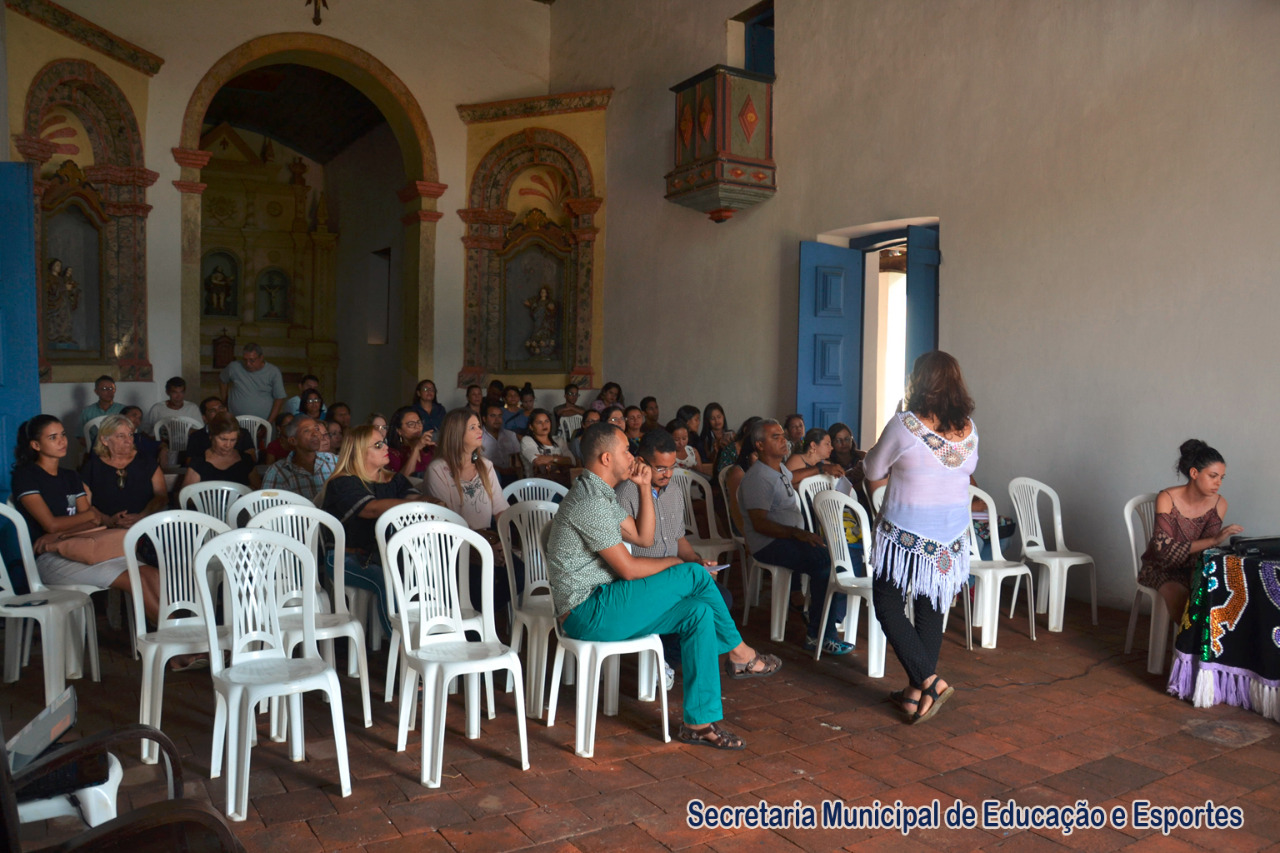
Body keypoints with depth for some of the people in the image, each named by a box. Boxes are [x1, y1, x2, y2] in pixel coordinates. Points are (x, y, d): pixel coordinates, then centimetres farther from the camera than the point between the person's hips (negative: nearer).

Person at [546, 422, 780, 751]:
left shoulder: (600, 494, 16)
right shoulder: (589, 501, -18)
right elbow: (628, 568, -18)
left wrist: (644, 488, 10)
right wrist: (682, 563, -5)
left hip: (602, 606, 10)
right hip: (587, 614, -10)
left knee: (698, 613, -6)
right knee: (695, 574, -17)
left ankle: (699, 721, -3)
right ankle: (738, 653, 5)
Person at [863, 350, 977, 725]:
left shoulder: (905, 424, -16)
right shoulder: (969, 429, 1)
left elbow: (873, 474, -6)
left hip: (905, 533, -5)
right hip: (951, 537, 6)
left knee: (888, 606, 8)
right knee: (931, 611, 14)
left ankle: (929, 682, -2)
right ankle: (916, 690, 23)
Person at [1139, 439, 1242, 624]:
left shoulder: (1219, 504, -6)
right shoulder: (1167, 499, -19)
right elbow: (1164, 549, -28)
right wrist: (1214, 540, -35)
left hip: (1192, 568, 4)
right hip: (1161, 568, -4)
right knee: (1180, 595, -33)